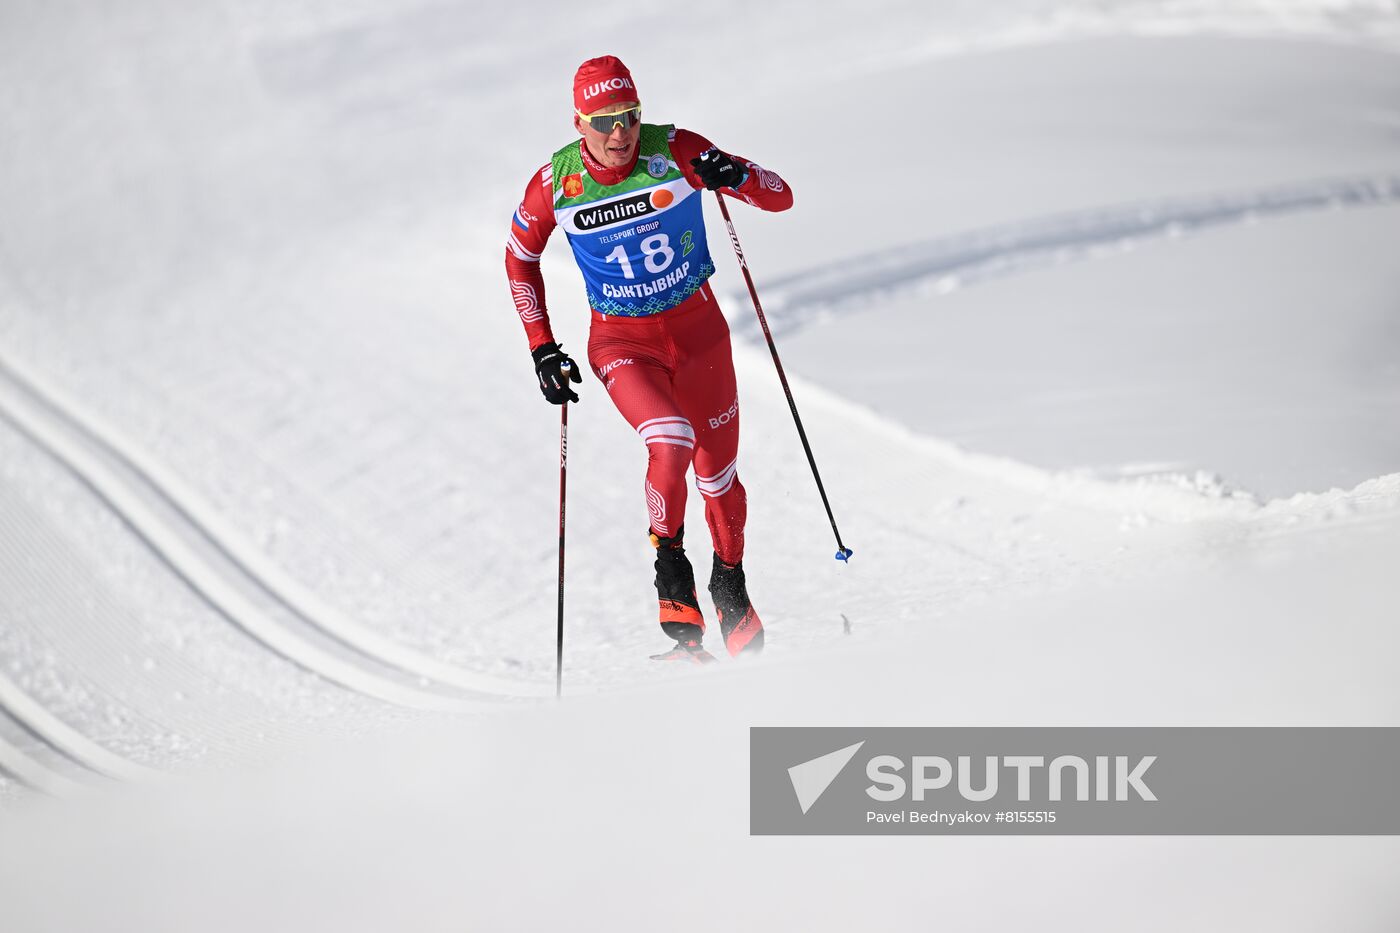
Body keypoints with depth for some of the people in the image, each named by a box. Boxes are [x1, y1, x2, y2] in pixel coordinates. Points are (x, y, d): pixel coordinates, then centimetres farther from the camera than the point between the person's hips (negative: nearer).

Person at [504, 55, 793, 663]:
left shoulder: (675, 152, -16)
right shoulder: (555, 184, -13)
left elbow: (781, 198, -13)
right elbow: (519, 259, 6)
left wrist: (737, 176, -35)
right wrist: (540, 347, 1)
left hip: (698, 330, 1)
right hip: (621, 344, -1)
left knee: (717, 474, 9)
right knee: (670, 442, -28)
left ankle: (730, 585, 36)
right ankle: (669, 564, -4)